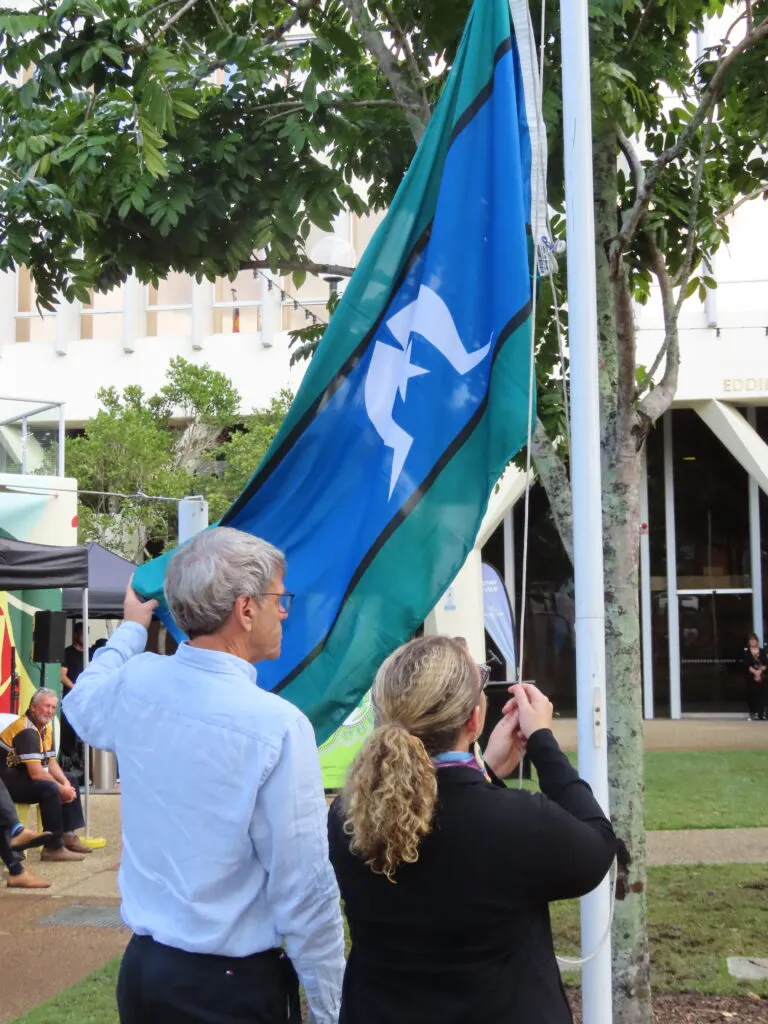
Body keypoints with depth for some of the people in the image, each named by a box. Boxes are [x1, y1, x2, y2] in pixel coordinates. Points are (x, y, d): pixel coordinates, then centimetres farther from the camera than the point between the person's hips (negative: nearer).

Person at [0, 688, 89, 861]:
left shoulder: (46, 727, 7)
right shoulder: (27, 730, -23)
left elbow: (51, 762, 10)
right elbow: (36, 773, -28)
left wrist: (66, 784, -6)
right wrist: (62, 789, -17)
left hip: (22, 774, 11)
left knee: (69, 781, 11)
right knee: (50, 789, -29)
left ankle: (68, 835, 11)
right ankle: (53, 847, -22)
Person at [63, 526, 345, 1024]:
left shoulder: (134, 683, -5)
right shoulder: (278, 725, -24)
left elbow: (82, 704, 21)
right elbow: (304, 887, -19)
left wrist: (131, 629, 36)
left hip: (140, 967, 6)